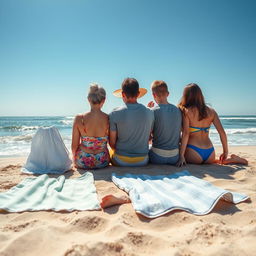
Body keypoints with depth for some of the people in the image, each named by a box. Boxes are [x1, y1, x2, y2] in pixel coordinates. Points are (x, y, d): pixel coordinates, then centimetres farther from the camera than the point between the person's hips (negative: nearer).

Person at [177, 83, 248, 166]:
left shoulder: (186, 111, -8)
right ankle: (230, 160, 14)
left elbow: (185, 134, -16)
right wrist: (225, 151, 13)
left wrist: (181, 156, -15)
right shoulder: (211, 111, 5)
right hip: (210, 152, 8)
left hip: (193, 151, -7)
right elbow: (222, 133, 2)